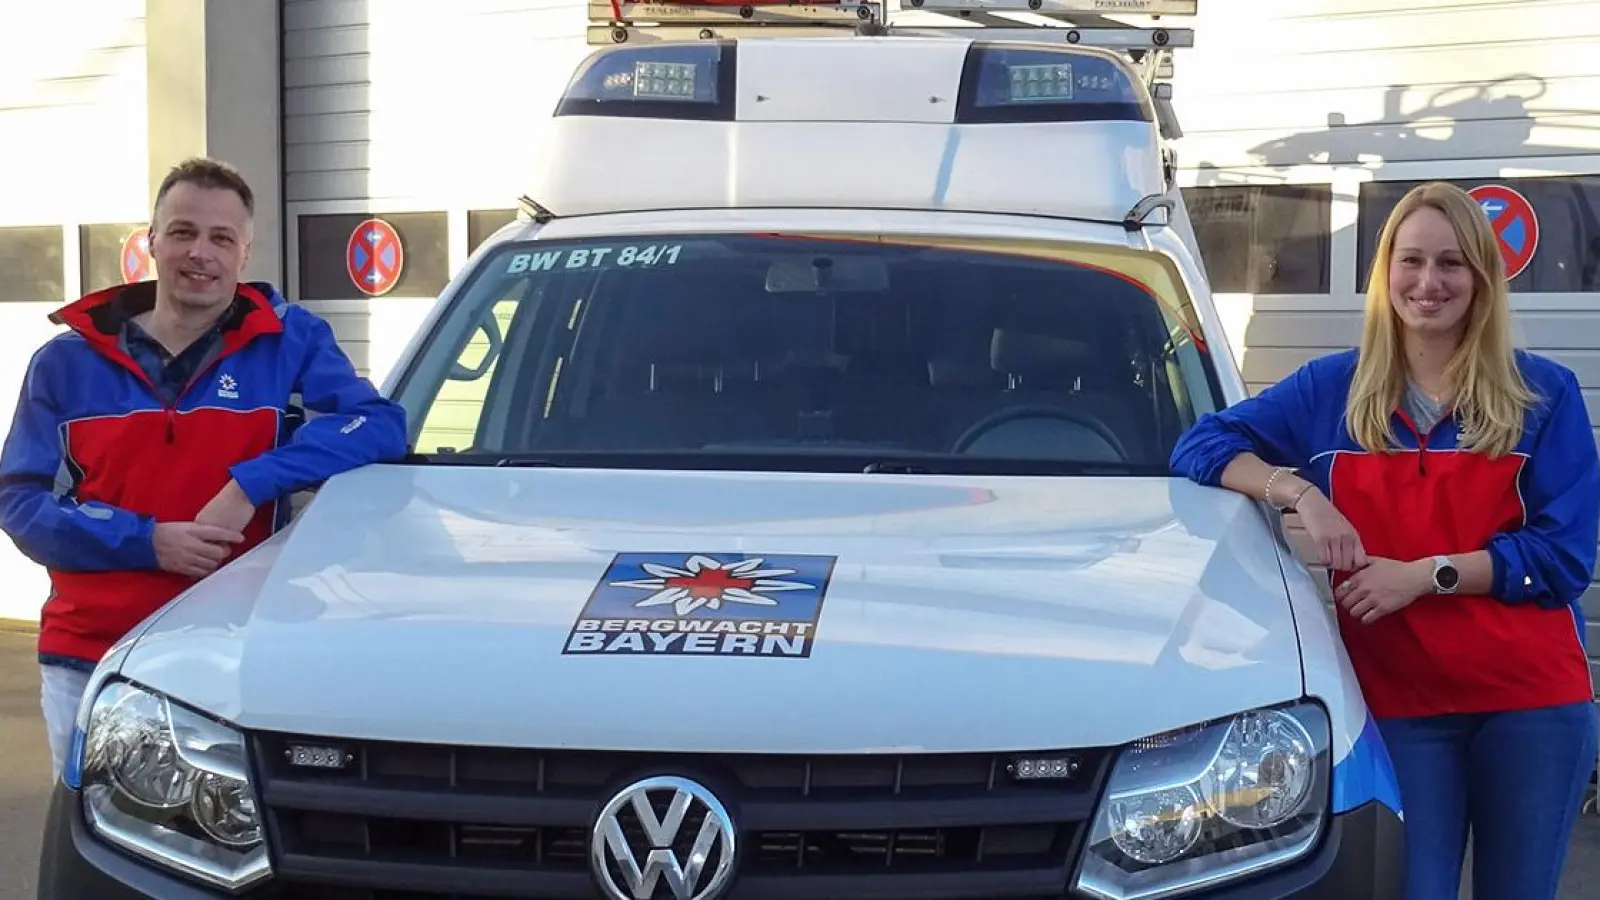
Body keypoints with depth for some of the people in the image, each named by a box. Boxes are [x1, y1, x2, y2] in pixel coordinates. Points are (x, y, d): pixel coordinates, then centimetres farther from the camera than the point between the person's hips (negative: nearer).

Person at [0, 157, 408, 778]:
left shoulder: (288, 340, 1)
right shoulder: (68, 361, 4)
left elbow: (380, 424, -9)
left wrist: (250, 484, -19)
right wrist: (146, 541, -15)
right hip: (86, 660, 2)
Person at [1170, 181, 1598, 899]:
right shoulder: (1332, 388, 6)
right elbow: (1201, 447, 6)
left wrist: (1425, 575, -15)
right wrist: (1300, 494, -11)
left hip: (1533, 702, 0)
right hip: (1399, 704, 0)